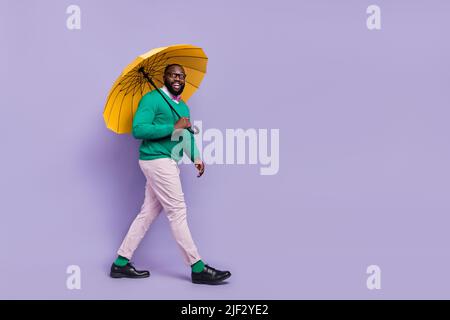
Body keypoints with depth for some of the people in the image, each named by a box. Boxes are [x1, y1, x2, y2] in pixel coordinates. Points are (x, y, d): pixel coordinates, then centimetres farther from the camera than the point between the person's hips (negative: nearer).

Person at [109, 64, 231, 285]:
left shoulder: (183, 106, 19)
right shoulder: (152, 98, -8)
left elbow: (187, 135, 18)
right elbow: (138, 129, -18)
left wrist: (196, 157, -1)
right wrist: (173, 127, -20)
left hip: (169, 163, 9)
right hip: (156, 160, -9)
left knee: (148, 213, 10)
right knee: (177, 211, -7)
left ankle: (121, 263, 19)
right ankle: (197, 268, 0)